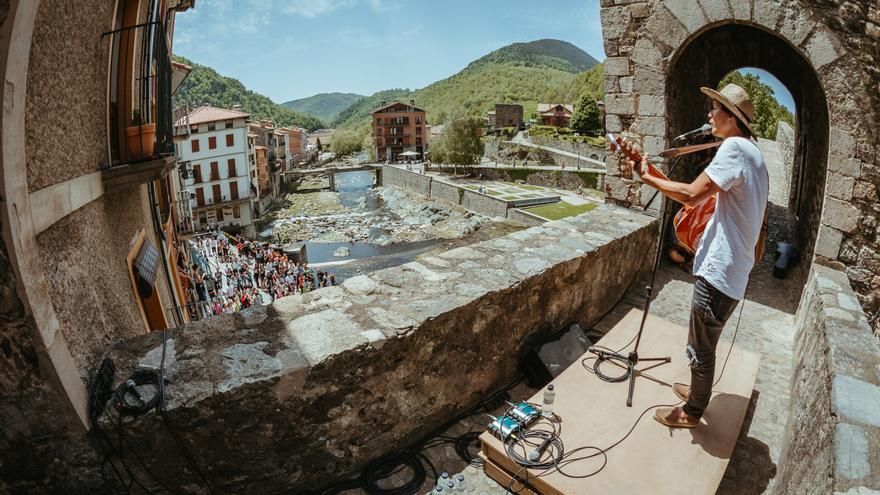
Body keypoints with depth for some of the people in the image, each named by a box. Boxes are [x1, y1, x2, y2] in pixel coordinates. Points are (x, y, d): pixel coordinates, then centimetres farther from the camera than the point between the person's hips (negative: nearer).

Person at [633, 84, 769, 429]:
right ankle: (698, 390, 44)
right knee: (702, 341, 25)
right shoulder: (752, 152, 15)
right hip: (732, 268, 10)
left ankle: (691, 412, 25)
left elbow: (692, 195, -25)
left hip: (719, 271, -10)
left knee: (701, 346, 7)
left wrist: (647, 177, -14)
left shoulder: (734, 147, -16)